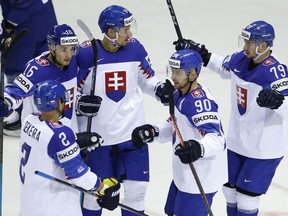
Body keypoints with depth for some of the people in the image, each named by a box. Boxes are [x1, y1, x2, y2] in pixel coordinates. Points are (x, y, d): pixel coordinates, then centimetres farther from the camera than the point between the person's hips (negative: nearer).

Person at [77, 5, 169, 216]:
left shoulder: (135, 48, -4)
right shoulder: (86, 53, -14)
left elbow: (146, 78, 11)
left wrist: (160, 89, -8)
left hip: (132, 131, 3)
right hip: (97, 134, -3)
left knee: (136, 188, 6)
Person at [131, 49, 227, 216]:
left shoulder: (200, 101, -27)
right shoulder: (179, 95, 5)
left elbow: (216, 139, -36)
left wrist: (199, 148, -56)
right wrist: (152, 132, 3)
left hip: (201, 178, -11)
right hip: (183, 175, 11)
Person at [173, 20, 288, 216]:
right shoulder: (240, 59, -3)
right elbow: (223, 66, 20)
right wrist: (200, 53, 13)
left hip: (264, 147, -8)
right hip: (238, 141, 8)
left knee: (247, 196, -1)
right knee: (230, 189, 20)